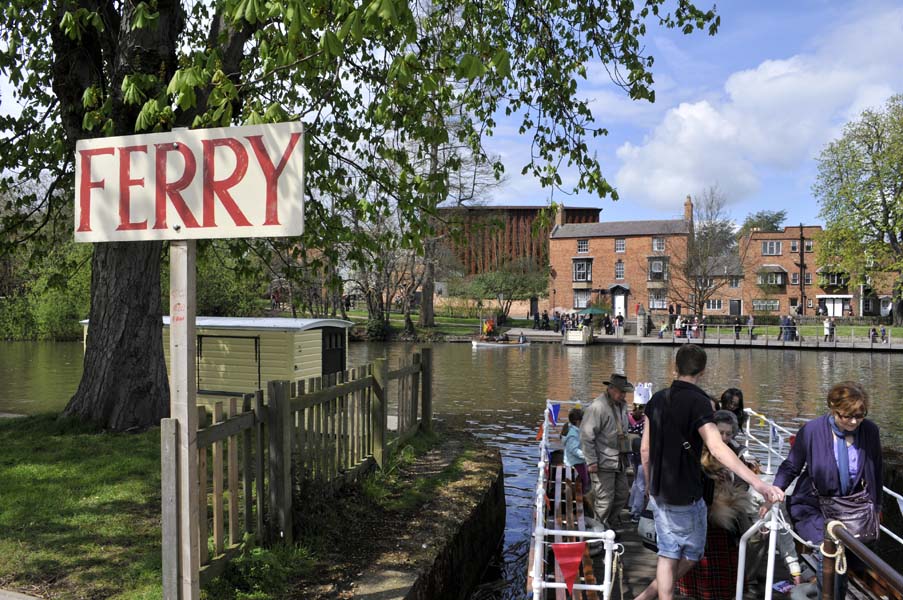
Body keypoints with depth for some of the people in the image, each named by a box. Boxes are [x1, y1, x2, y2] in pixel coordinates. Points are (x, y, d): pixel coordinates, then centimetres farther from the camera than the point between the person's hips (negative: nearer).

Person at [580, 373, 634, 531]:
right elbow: (586, 435, -20)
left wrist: (625, 455, 19)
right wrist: (591, 461, -19)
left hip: (619, 462, 9)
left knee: (621, 496, 15)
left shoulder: (622, 405, 10)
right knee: (604, 499, -2)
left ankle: (607, 526, 31)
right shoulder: (597, 407, -19)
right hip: (603, 464, -9)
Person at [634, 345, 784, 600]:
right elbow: (717, 449, -29)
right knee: (691, 553, 13)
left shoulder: (658, 399, 3)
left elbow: (645, 449, 7)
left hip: (659, 492, 6)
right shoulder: (698, 401, -16)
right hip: (686, 496, -6)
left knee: (668, 553, 14)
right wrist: (759, 483, -34)